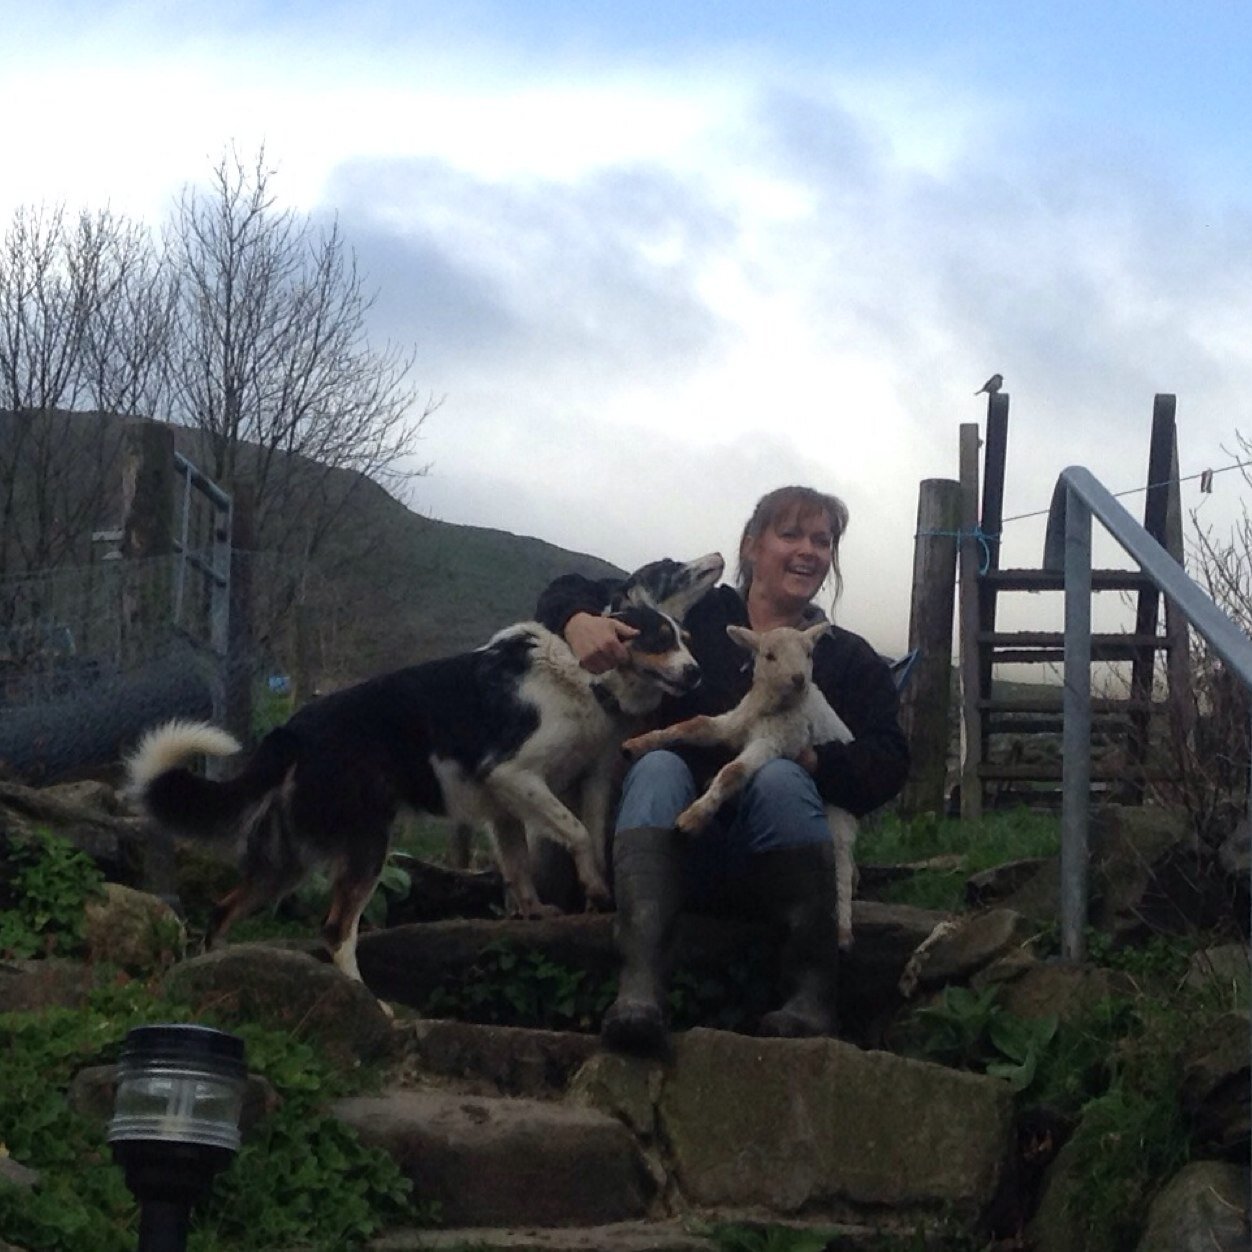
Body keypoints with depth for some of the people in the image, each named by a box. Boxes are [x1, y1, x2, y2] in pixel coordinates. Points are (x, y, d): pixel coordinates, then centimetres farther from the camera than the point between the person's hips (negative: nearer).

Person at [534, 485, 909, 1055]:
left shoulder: (850, 659, 14)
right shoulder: (693, 615, 13)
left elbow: (887, 767, 1)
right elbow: (569, 593, 15)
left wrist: (807, 757, -18)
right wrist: (580, 622, -10)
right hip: (679, 849, 0)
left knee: (779, 777, -30)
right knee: (658, 766, -30)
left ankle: (813, 994, -37)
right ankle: (640, 985, -51)